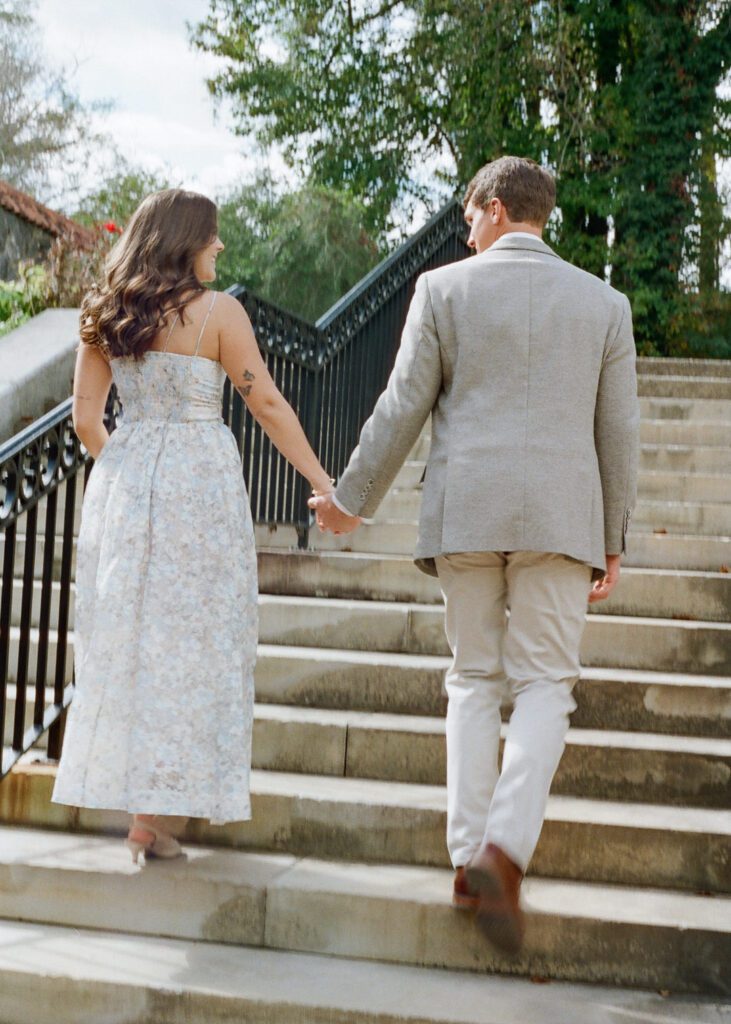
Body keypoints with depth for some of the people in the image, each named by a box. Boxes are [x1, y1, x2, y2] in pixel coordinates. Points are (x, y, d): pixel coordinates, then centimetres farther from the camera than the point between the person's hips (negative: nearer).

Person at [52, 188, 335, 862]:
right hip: (200, 482, -5)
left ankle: (133, 798, 16)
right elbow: (268, 406, -6)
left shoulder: (105, 317, 6)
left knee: (126, 637, 11)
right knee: (193, 640, 4)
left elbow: (86, 417, 8)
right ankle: (158, 812, 6)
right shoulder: (217, 311, -7)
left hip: (123, 483, 5)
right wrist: (322, 482, 0)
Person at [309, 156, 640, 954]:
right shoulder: (603, 303, 7)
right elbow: (617, 431, 7)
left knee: (474, 679, 11)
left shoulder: (443, 288, 2)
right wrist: (612, 542, 14)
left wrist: (352, 499, 12)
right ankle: (505, 847, -14)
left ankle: (469, 856, 8)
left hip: (464, 514, 0)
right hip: (561, 515, 0)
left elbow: (403, 408, 1)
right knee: (545, 685, 4)